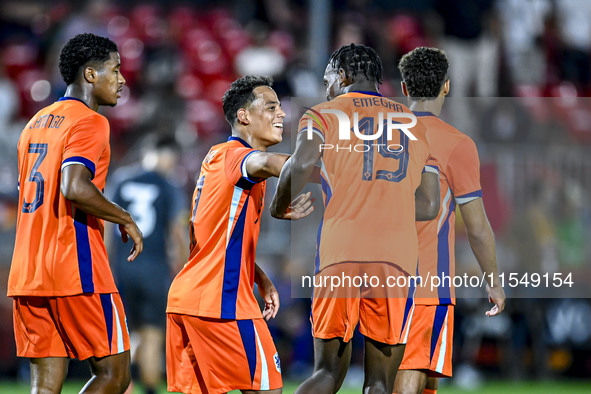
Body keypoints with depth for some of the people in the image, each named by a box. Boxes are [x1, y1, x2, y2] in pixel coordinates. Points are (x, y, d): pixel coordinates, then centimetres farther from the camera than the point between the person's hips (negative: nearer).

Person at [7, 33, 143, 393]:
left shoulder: (36, 123, 19)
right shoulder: (89, 122, -8)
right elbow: (74, 187, -23)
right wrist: (126, 221, -11)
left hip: (26, 275, 8)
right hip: (76, 271, -8)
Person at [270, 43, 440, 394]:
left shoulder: (325, 114, 10)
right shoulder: (415, 125, 22)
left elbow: (302, 165, -10)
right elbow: (429, 206, 16)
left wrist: (279, 208, 7)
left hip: (340, 250, -1)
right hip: (398, 256, 1)